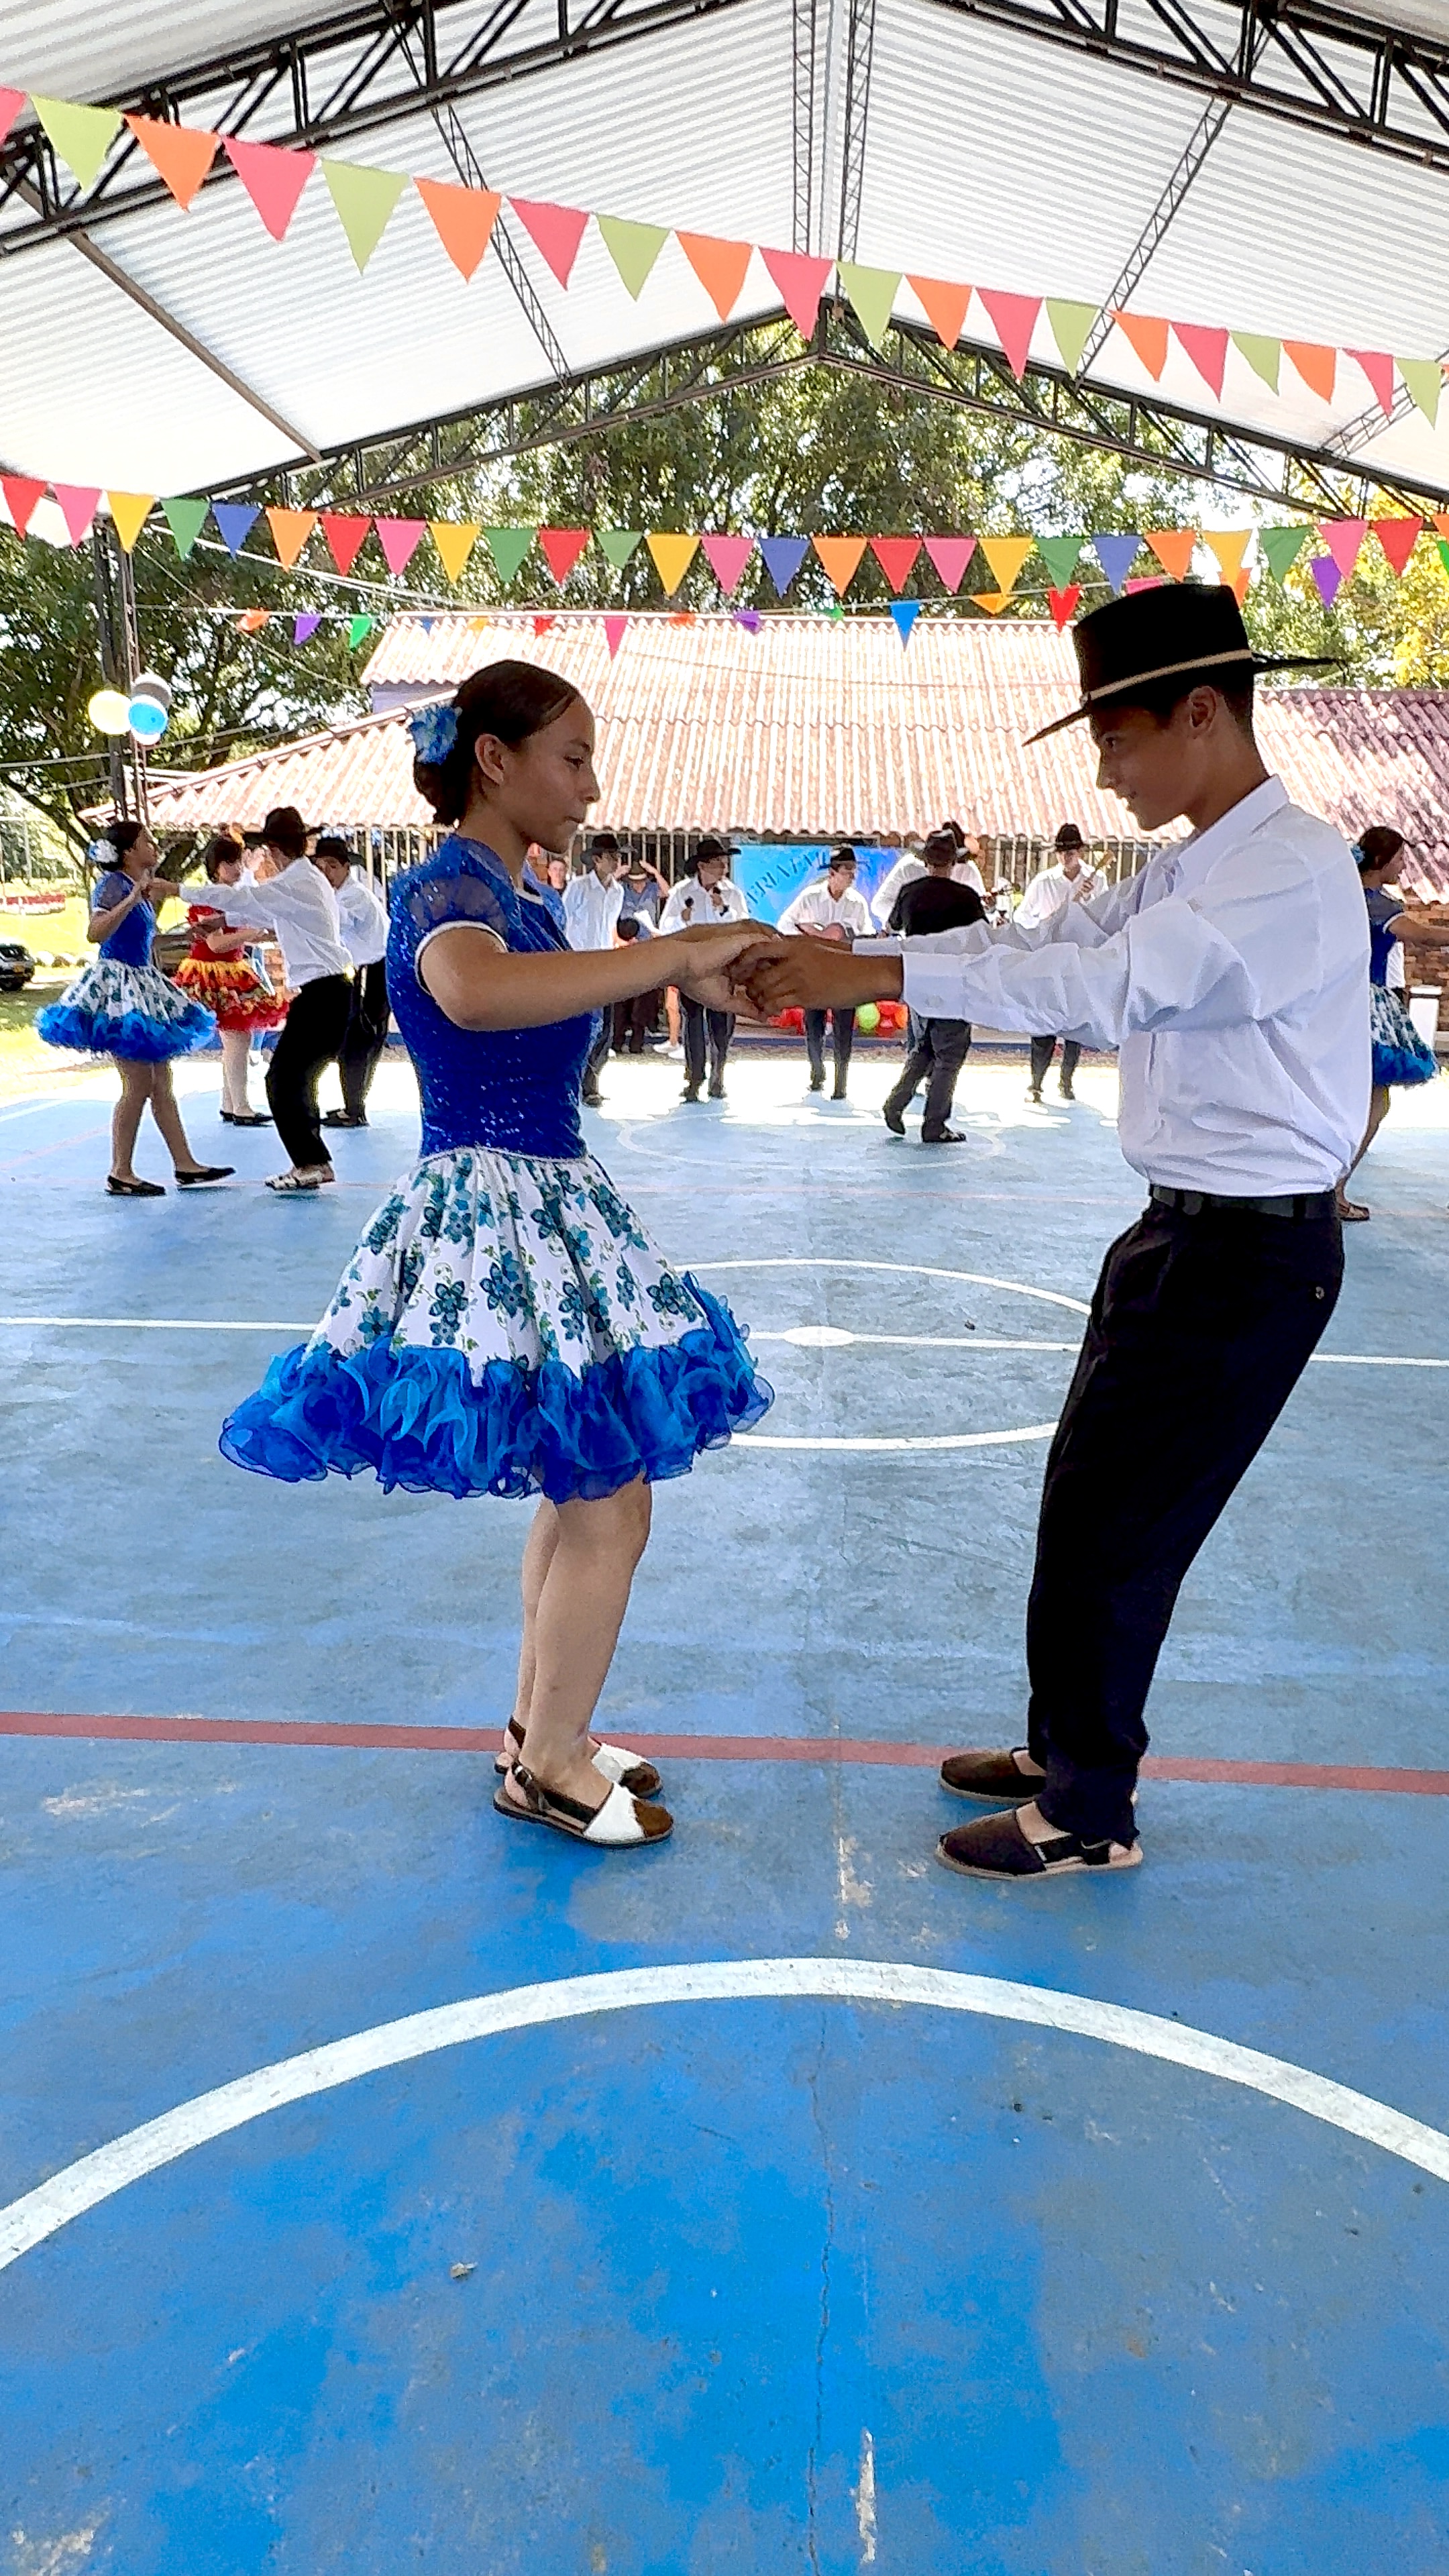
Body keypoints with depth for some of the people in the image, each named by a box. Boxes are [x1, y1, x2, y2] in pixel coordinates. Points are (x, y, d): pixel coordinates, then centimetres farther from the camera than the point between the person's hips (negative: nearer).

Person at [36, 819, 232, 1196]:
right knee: (138, 1085, -8)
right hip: (118, 985, -10)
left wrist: (157, 898, 20)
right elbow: (95, 933, -27)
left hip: (141, 986, 10)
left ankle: (185, 1165, 15)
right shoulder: (113, 884, -12)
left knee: (161, 1084, 10)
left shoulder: (138, 886, 13)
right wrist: (132, 900, -32)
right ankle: (120, 1174, -1)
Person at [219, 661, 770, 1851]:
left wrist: (684, 968, 14)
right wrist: (677, 951, -37)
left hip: (545, 1207, 10)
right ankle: (547, 1766, 14)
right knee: (612, 1507, -3)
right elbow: (475, 991, -42)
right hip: (496, 1210, -10)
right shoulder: (447, 888, -18)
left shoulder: (510, 896, 13)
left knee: (583, 1492, 17)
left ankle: (541, 1732, 32)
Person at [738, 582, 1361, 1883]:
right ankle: (1064, 1748, 35)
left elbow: (1102, 983, -29)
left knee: (1112, 1530, -1)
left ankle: (1088, 1815, 17)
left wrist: (871, 979, -30)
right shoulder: (1192, 869, 11)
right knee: (1087, 1505, 17)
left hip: (1250, 1253, -9)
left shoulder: (1292, 869, -18)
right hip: (1188, 1232, 9)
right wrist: (834, 957, -6)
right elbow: (1039, 939, 5)